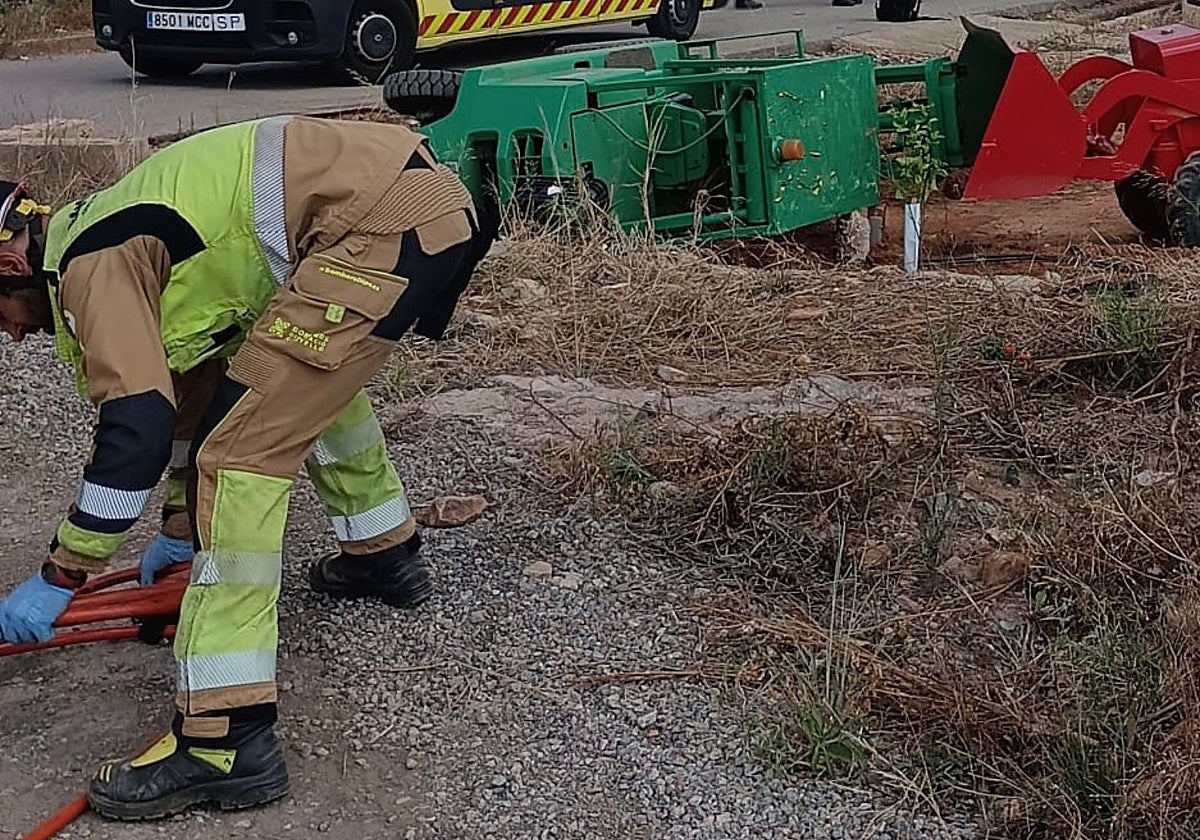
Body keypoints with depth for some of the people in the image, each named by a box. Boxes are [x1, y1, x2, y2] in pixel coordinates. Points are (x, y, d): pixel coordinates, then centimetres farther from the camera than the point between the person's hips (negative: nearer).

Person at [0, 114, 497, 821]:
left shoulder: (89, 267, -4)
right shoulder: (113, 238, 25)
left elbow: (137, 430, -12)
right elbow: (190, 391, 34)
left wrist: (59, 579, -3)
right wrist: (181, 528, 41)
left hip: (383, 225, -11)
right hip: (430, 198, 11)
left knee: (242, 449, -10)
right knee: (314, 377, 35)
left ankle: (226, 742, -11)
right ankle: (386, 554, 52)